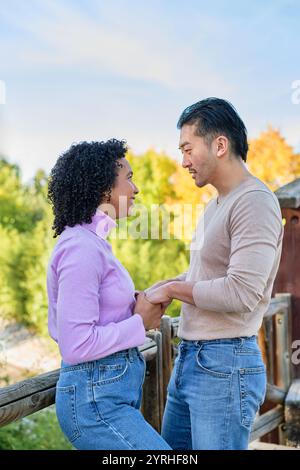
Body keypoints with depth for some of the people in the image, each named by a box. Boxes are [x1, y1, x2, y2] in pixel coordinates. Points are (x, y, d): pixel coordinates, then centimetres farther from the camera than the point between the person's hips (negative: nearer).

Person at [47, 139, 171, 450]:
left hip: (110, 392, 10)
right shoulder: (82, 248, -18)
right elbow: (76, 345, -24)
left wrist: (135, 307, 5)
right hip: (96, 400, -10)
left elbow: (59, 327, 16)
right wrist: (140, 322, -12)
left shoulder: (91, 242, 11)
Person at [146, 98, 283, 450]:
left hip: (224, 366, -9)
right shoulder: (215, 205, 14)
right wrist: (150, 295, 7)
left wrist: (172, 289, -12)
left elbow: (242, 292, -25)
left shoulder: (255, 202, -16)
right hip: (189, 357, 9)